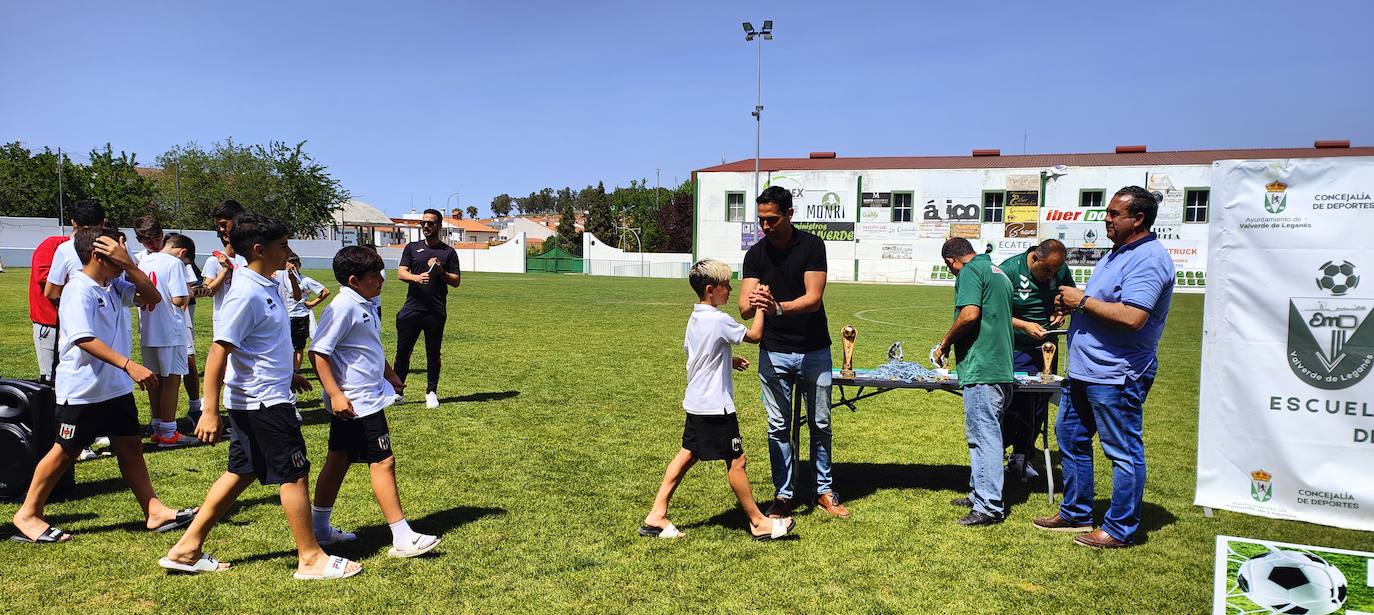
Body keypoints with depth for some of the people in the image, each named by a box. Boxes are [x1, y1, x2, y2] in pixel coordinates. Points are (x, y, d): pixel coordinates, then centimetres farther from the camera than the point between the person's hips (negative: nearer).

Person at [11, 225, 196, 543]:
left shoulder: (114, 286, 5)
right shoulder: (79, 291, -19)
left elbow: (152, 298, 2)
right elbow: (84, 339, -29)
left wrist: (128, 264, -10)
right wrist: (129, 366, -35)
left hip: (117, 387, 8)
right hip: (82, 390, -8)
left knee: (130, 448, 10)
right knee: (65, 452, 5)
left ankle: (154, 511, 14)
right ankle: (28, 514, 22)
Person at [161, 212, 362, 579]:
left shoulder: (266, 286, 8)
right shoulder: (246, 294, -21)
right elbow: (218, 351, -22)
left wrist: (287, 375, 29)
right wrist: (209, 412, -23)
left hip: (261, 398, 10)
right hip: (263, 402, -10)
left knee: (241, 472, 17)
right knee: (294, 475, 0)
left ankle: (188, 548, 26)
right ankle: (310, 559, 12)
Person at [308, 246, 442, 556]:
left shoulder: (365, 306, 11)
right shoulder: (343, 308, -19)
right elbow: (318, 352, -22)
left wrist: (391, 376, 34)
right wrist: (334, 394, -27)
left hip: (368, 397, 10)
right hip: (356, 403, -10)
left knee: (338, 460, 17)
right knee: (383, 461, -6)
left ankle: (319, 528, 30)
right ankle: (403, 539, 0)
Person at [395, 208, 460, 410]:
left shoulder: (449, 252, 7)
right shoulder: (412, 248, 12)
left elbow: (456, 281, 5)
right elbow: (401, 272, 1)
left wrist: (440, 272, -14)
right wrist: (417, 277, -19)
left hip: (436, 312, -1)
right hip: (411, 308, 1)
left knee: (433, 354, 5)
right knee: (402, 351, 3)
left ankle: (431, 392, 16)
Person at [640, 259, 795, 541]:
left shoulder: (695, 319, 8)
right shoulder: (719, 320, -20)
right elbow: (755, 335, -11)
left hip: (695, 402, 9)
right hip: (715, 407, -9)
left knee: (687, 455, 14)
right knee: (736, 461, 2)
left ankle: (656, 516, 16)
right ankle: (758, 523, 14)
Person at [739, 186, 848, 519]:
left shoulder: (812, 245, -10)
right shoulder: (755, 254, -4)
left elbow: (813, 298, -19)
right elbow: (744, 308, -10)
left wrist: (777, 307, -37)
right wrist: (752, 304, -35)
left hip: (814, 351, -1)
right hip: (774, 353, 1)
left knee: (820, 424, 10)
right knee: (778, 427, 6)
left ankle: (824, 491, 25)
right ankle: (783, 494, 18)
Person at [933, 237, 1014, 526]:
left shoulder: (970, 272, -9)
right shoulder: (998, 272, 20)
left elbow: (969, 314, -23)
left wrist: (944, 345, -9)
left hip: (981, 369, -10)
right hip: (1002, 369, 10)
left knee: (984, 436, -6)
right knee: (982, 434, 18)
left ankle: (990, 507, -2)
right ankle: (979, 494, 27)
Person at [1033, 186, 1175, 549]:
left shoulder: (1148, 259, -17)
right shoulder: (1118, 253, 15)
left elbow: (1132, 317, -29)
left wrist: (1083, 301, -17)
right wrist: (1071, 304, 5)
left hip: (1116, 376, -11)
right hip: (1084, 369, 11)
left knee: (1124, 452, 2)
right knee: (1070, 437, 18)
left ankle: (1120, 530, 13)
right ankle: (1075, 514, 30)